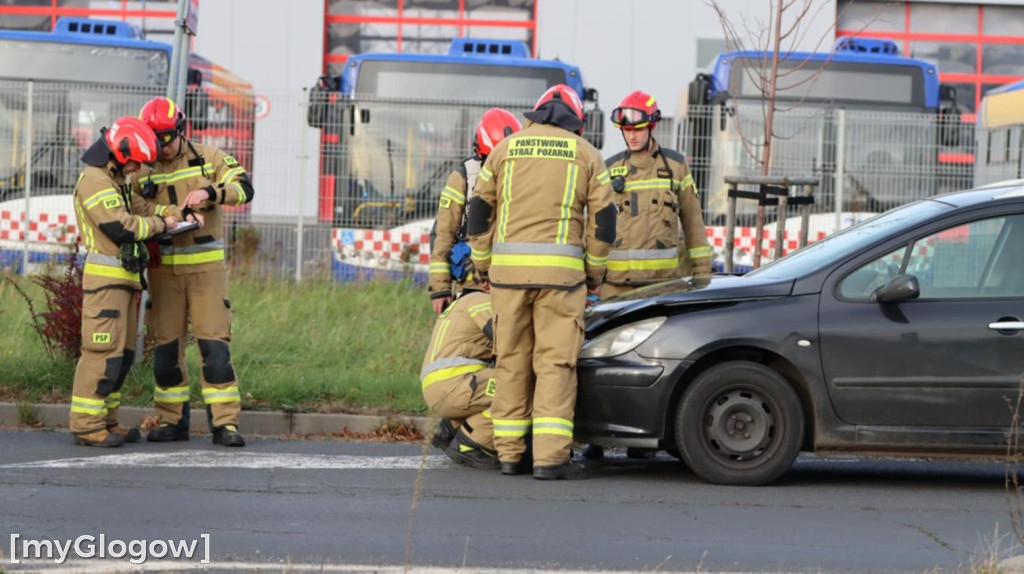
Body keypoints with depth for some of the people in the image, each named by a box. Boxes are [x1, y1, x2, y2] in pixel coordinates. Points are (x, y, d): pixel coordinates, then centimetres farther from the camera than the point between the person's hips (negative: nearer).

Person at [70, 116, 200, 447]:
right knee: (103, 351, -12)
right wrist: (159, 225, -7)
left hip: (124, 279, 11)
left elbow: (139, 207, 19)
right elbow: (120, 227, -19)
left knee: (122, 353, 12)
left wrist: (175, 213, 4)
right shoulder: (94, 180, -12)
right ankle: (86, 425, -11)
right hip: (105, 279, -11)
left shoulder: (114, 181, 22)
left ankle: (106, 421, 17)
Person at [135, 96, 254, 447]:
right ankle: (172, 421, 14)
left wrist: (209, 192, -24)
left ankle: (225, 423, -7)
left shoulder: (208, 158, 2)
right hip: (164, 270, 2)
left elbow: (244, 188, -7)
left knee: (214, 344, -7)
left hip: (206, 266, -2)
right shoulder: (143, 171, 5)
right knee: (166, 347, 4)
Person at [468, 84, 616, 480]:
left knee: (511, 360, 9)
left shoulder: (506, 148, 13)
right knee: (555, 362, -4)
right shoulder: (585, 153, 9)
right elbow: (603, 219, 6)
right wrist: (595, 275, 15)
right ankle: (550, 457, -12)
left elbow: (479, 212, 12)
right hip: (560, 269, -2)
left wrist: (483, 267, 19)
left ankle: (510, 454, 11)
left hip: (508, 267, 2)